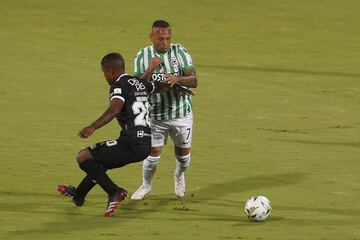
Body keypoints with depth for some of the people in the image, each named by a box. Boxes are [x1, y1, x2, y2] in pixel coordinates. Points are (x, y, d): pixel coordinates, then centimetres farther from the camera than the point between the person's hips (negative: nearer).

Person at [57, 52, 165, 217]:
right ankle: (79, 195, 50)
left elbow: (114, 109, -30)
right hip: (145, 145, 9)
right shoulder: (140, 83, 14)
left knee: (83, 157, -6)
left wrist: (92, 127, -42)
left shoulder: (119, 86, -10)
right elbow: (160, 86, 34)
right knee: (99, 161, 30)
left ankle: (114, 192, -12)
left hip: (130, 145, -9)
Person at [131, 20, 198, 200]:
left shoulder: (180, 52, -8)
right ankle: (146, 185, 23)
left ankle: (179, 176, 44)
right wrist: (150, 69, -28)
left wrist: (177, 79, -35)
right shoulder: (142, 56, -6)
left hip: (181, 113, 1)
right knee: (153, 154, -3)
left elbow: (194, 81, -15)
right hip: (155, 115, -1)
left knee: (183, 154, 11)